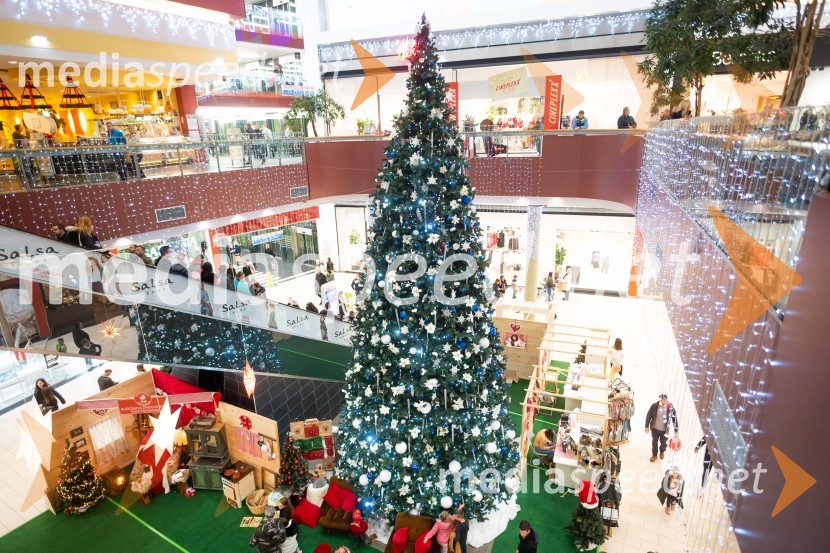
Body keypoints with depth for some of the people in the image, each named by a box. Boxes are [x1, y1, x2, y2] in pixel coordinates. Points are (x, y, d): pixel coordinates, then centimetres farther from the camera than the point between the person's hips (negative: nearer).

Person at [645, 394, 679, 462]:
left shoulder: (671, 408, -14)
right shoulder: (654, 406, -14)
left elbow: (675, 419, -4)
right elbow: (648, 416, -5)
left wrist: (676, 430, -2)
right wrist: (647, 426, -3)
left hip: (664, 430, 0)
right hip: (655, 428, 0)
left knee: (663, 443, 14)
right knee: (654, 442, 12)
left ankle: (662, 451, 47)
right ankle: (654, 455, 34)